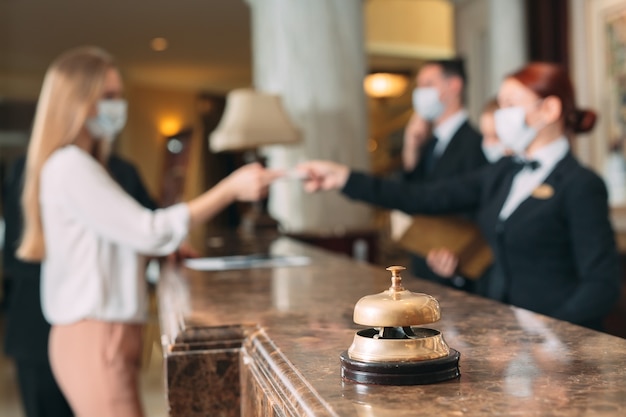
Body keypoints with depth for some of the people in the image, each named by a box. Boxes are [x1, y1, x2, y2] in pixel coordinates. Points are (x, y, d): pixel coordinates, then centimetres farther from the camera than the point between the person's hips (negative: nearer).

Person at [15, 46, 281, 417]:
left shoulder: (74, 164, 17)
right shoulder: (70, 166, -14)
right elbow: (149, 231, -19)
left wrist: (169, 247, 14)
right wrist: (231, 188, -16)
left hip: (102, 335, 10)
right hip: (95, 339, -10)